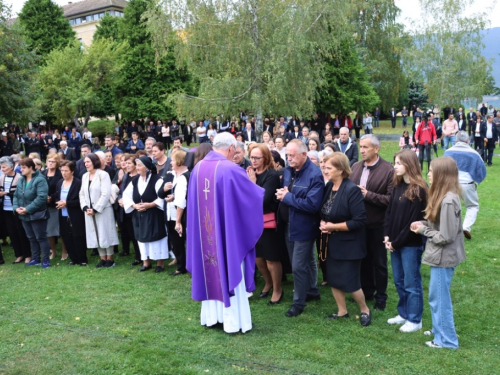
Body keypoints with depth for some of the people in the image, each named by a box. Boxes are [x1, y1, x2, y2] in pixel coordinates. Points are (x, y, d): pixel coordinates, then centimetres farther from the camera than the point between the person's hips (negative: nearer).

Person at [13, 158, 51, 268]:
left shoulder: (40, 180, -16)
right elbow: (16, 195, 11)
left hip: (37, 215, -7)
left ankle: (46, 260, 10)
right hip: (24, 216, 8)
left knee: (41, 238, 1)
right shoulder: (21, 180, 9)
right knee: (31, 238, 16)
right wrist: (16, 207, -8)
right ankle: (35, 259, 27)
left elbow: (41, 198, -24)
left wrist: (27, 209, -23)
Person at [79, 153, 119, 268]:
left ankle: (110, 259, 11)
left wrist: (95, 209, -17)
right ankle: (103, 259, 19)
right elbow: (82, 194, 11)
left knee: (105, 234, 0)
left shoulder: (103, 174, -9)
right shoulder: (85, 176, 11)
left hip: (103, 210, -6)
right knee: (95, 235, 9)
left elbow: (105, 194, -16)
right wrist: (85, 207, -5)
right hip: (89, 211, 6)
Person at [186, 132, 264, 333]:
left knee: (210, 271, 16)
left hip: (204, 231, 6)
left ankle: (211, 315, 26)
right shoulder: (230, 169, -16)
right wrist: (264, 193, 11)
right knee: (230, 271, 4)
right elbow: (254, 194, -8)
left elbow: (193, 202, 12)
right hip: (228, 231, -6)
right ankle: (232, 320, 12)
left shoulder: (198, 168, 3)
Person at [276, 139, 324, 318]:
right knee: (306, 261, 22)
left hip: (303, 227, -8)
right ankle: (312, 291, 40)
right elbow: (283, 191, 15)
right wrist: (281, 194, -10)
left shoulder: (315, 175, -21)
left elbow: (312, 204, -29)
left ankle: (299, 302, 17)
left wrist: (287, 197, -23)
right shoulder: (288, 170, 3)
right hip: (289, 225, 8)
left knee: (298, 266, 0)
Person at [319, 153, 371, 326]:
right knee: (333, 278, 13)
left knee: (350, 281, 1)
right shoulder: (328, 186, 2)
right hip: (331, 242, 7)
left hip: (348, 243, -7)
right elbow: (323, 212, 14)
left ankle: (365, 310, 26)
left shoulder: (352, 190, -20)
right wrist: (322, 223, -8)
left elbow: (360, 221, -22)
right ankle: (342, 311, 31)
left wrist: (334, 226, -20)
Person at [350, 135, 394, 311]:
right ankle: (366, 290, 36)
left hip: (377, 224, -5)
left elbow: (391, 199, -20)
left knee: (379, 262, 11)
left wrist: (368, 194, -24)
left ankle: (381, 296, 28)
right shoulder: (356, 167, 2)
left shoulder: (388, 170, -14)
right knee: (363, 259, 19)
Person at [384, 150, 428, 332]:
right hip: (395, 242, 7)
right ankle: (404, 314, 31)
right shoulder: (397, 186, 8)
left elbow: (415, 221, -16)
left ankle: (415, 320, 17)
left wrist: (397, 242, -13)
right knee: (399, 281, 16)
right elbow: (389, 212, 9)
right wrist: (387, 236, -2)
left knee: (411, 282, 4)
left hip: (411, 244, -7)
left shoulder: (419, 190, -15)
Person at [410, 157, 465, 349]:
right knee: (437, 296, 22)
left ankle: (447, 339, 19)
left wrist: (423, 230, -11)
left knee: (439, 298, 4)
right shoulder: (443, 196, 5)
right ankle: (439, 330, 37)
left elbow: (446, 236, -24)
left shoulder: (448, 201, -25)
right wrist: (424, 224, 0)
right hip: (440, 255, 10)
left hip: (443, 257, -10)